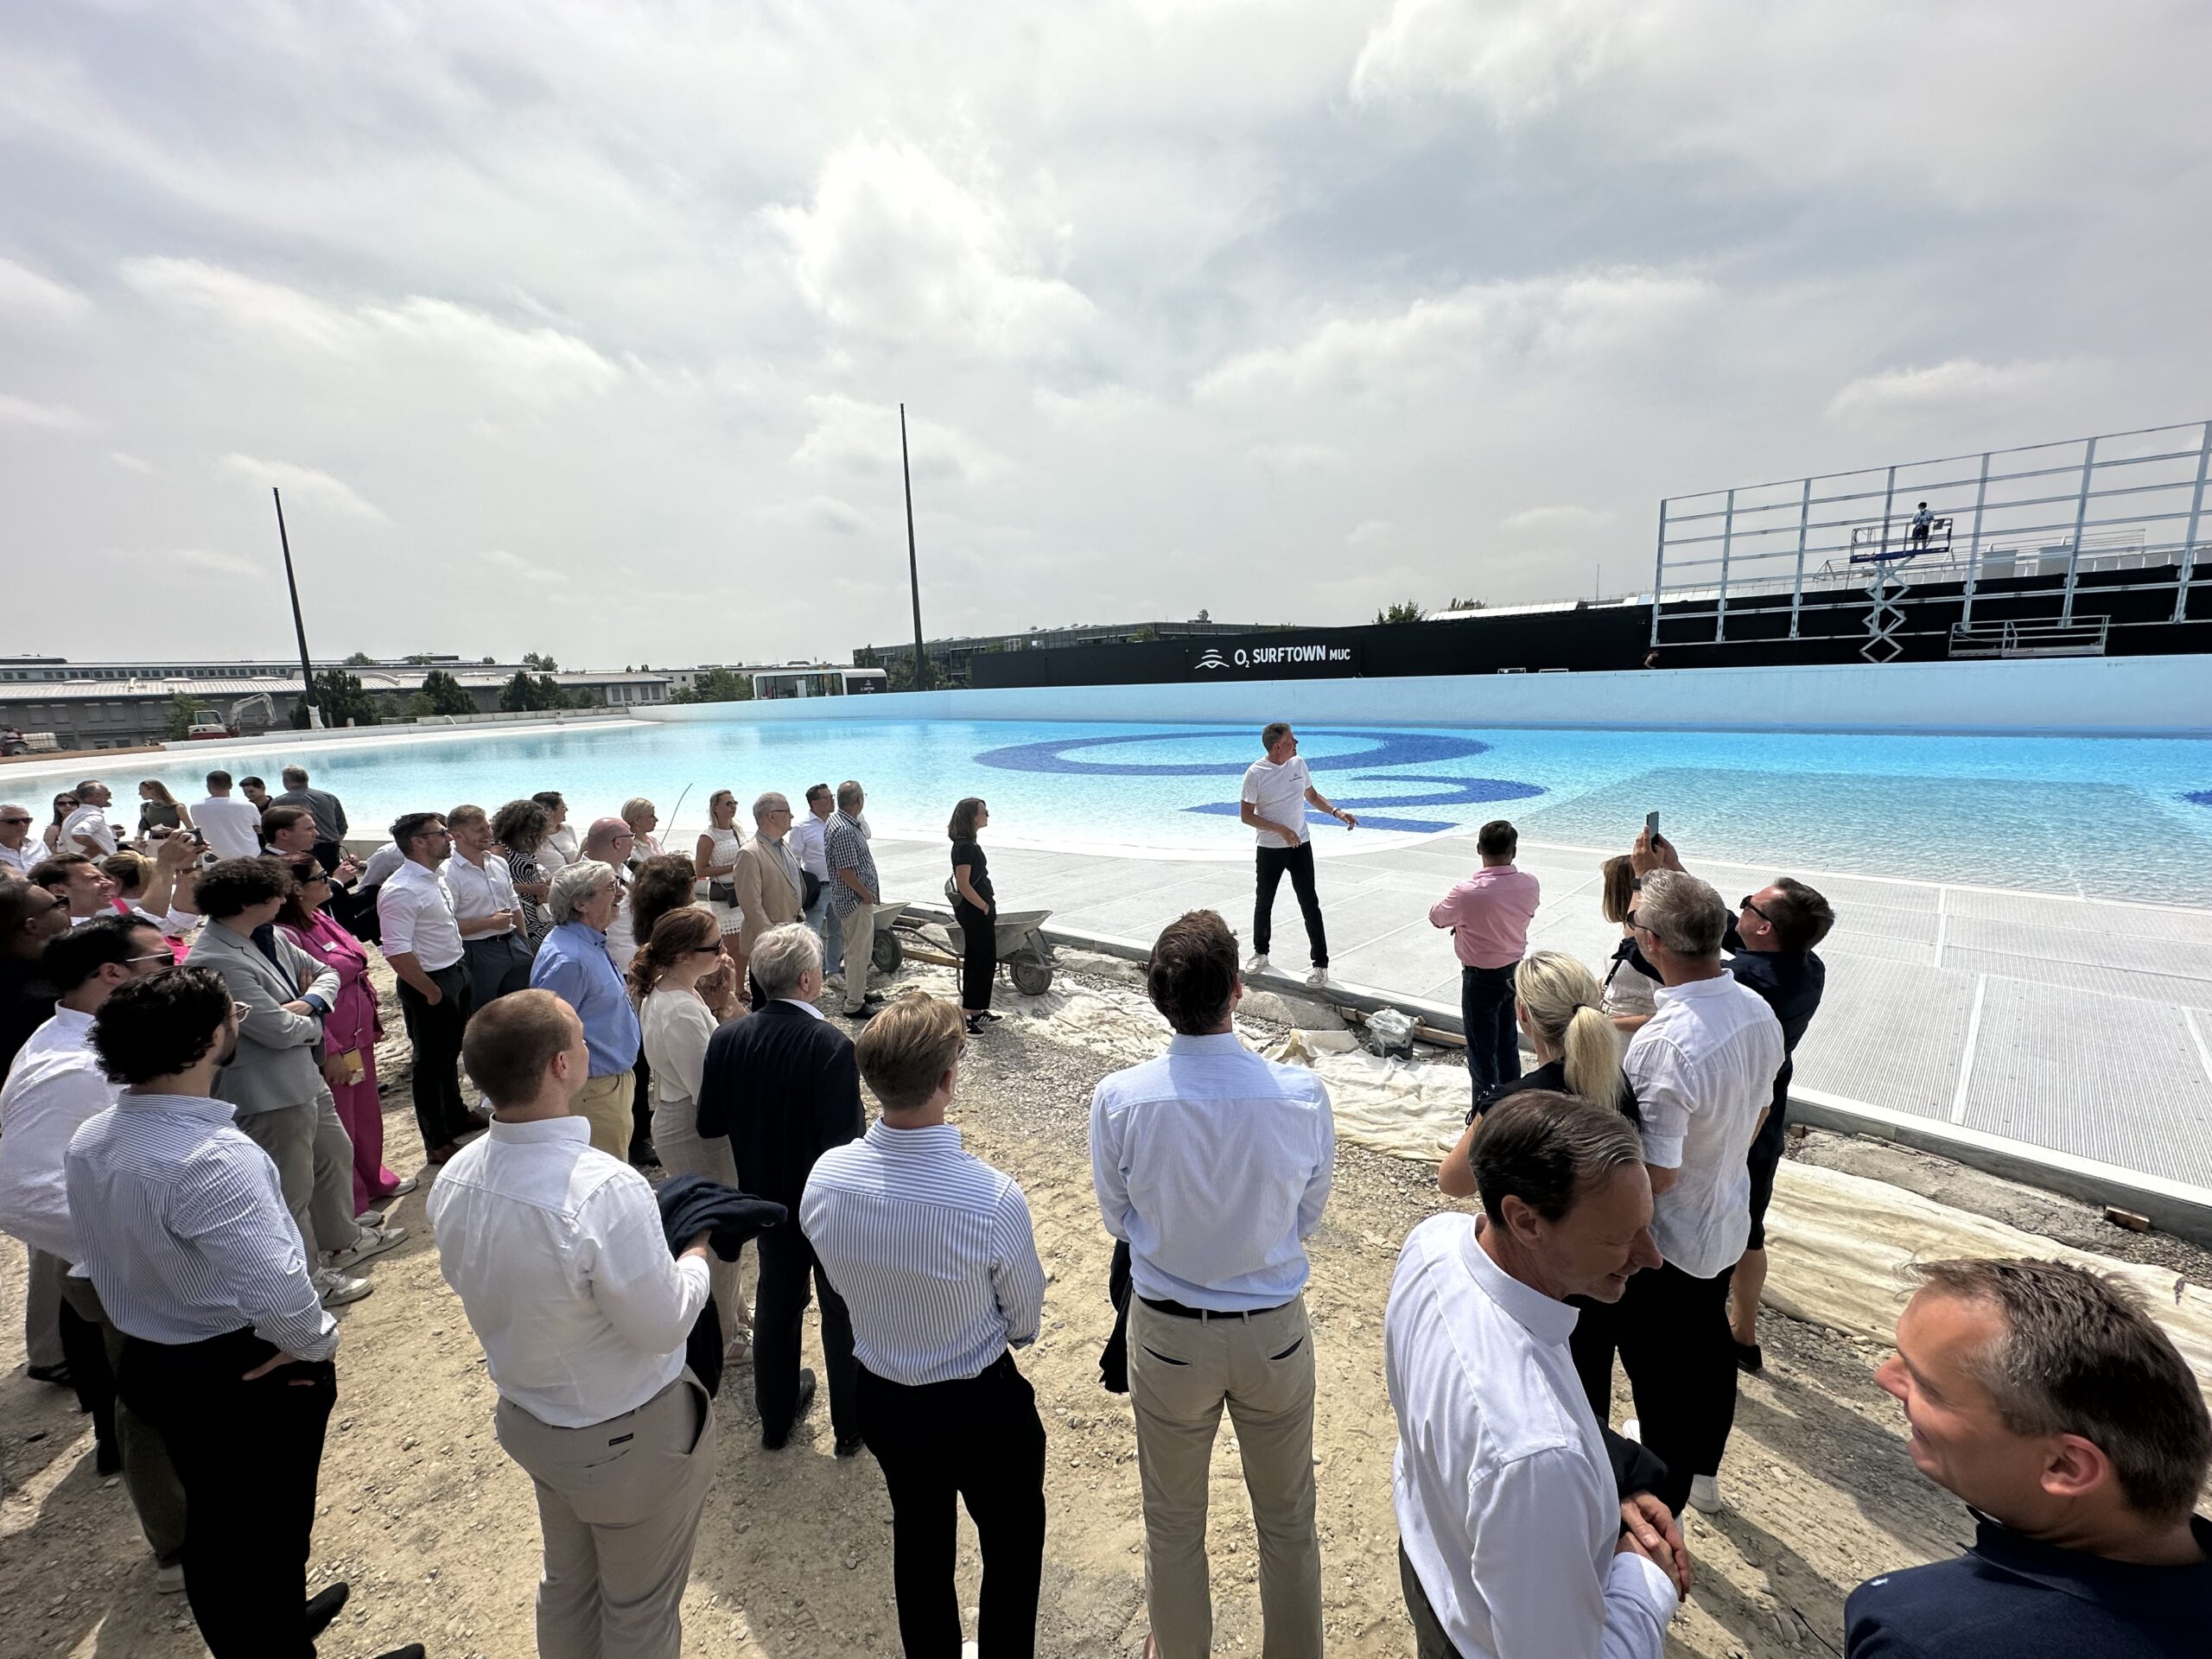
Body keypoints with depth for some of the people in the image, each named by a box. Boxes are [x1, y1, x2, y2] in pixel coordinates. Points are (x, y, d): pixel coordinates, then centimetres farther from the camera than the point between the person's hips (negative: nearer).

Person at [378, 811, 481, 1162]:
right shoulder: (401, 891, -23)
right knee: (431, 1063, 7)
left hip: (457, 975, 9)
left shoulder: (436, 879, 6)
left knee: (450, 1054, 25)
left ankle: (457, 1117, 44)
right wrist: (432, 992, -19)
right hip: (430, 986, -9)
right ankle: (438, 1142, 22)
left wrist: (460, 973, 13)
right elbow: (397, 952, -26)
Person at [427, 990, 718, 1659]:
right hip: (627, 1438, -6)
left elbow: (471, 1280, 5)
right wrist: (695, 1254, -7)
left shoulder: (455, 1178, -14)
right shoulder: (606, 1190, -37)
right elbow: (664, 1327, -26)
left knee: (566, 1583, 31)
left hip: (529, 1420, 6)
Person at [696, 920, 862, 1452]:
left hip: (770, 1196, 5)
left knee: (776, 1303, 24)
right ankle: (851, 1425, 35)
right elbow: (846, 1139, -29)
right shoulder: (831, 1046, -30)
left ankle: (776, 1418, 44)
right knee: (841, 1309, 17)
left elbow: (710, 1123, -3)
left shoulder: (728, 1039, -13)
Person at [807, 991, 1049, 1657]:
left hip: (882, 1397, 4)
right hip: (981, 1405, -4)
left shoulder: (825, 1177, -23)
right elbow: (1026, 1316, -15)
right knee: (1012, 1548, 25)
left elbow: (845, 1280, -4)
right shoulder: (994, 1199, -34)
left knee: (918, 1539, 31)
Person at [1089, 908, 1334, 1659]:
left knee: (1173, 1523, 26)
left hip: (1168, 1334, 0)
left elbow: (1119, 1218, -6)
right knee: (1287, 1519, 27)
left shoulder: (1118, 1100, -24)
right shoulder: (1302, 1095, -23)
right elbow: (1309, 1216, -6)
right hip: (1274, 1330, 1)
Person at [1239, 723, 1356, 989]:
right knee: (1263, 904, 12)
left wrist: (1336, 812, -1)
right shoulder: (1256, 773, -13)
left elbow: (1312, 795, 15)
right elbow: (1246, 816, -12)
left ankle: (1321, 964, 6)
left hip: (1300, 846, 2)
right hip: (1269, 849, -2)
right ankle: (1261, 953, 34)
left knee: (1310, 905, -1)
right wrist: (1281, 830, -20)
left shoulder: (1298, 764, 0)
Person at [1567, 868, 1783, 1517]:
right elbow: (1756, 1114, 7)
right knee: (1707, 1342, 28)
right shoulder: (1759, 1013, -9)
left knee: (1658, 1371, 14)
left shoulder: (1664, 1045, -36)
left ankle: (1663, 1506, 36)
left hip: (1663, 1243, -8)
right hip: (1728, 1224, 8)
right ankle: (1700, 1469, 52)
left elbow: (1654, 1173, -29)